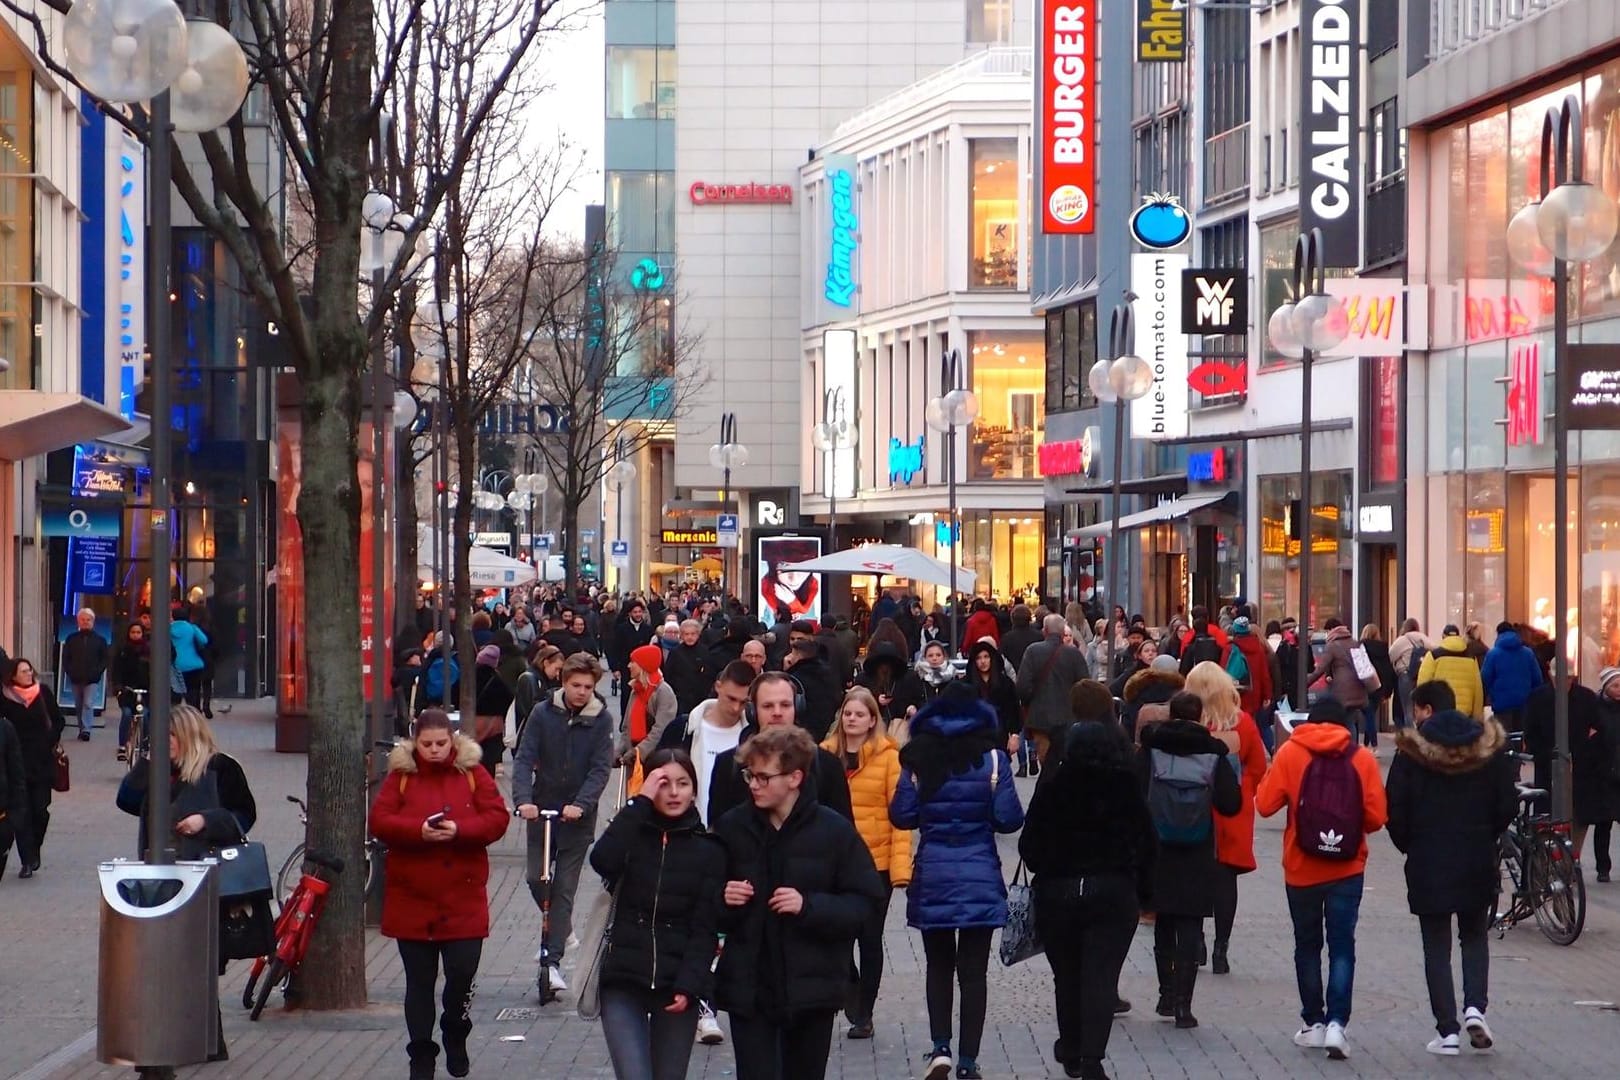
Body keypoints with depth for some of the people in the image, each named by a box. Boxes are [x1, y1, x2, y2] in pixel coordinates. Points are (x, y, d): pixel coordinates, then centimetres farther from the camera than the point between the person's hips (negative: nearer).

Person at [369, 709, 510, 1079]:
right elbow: (379, 821, -5)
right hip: (411, 899, 0)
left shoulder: (473, 773, 3)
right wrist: (418, 830, -22)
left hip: (463, 899, 0)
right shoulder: (400, 775, 3)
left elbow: (498, 818, -3)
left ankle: (456, 1036, 25)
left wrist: (459, 830, -20)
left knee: (463, 972, -3)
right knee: (419, 981, 5)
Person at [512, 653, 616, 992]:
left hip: (578, 815, -2)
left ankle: (553, 960, -1)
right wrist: (523, 799, -27)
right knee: (536, 879, 2)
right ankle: (559, 928, 31)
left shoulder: (602, 720, -7)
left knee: (565, 888, -2)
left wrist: (579, 804, -28)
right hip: (541, 809, 2)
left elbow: (601, 769, -12)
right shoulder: (543, 713, -4)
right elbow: (524, 758, -11)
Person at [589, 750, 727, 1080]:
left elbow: (706, 928, -1)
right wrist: (641, 802, -15)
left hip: (677, 987, 1)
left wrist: (688, 985, -13)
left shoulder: (708, 850, 4)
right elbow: (602, 860, -19)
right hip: (623, 981, -1)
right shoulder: (632, 835, 5)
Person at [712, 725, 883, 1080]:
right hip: (748, 987, 0)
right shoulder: (732, 827, -1)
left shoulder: (834, 831, -7)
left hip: (812, 987, 0)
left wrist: (809, 906, -19)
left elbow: (862, 903, -6)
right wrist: (722, 901, -12)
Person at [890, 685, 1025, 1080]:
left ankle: (940, 1048, 1)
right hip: (980, 878, -1)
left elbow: (901, 816, -1)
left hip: (932, 878, 1)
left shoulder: (918, 758, -3)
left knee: (939, 965, 15)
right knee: (973, 971, 5)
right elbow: (1008, 818, -8)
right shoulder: (992, 757, -6)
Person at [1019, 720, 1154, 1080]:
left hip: (1056, 892, 1)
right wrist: (1142, 892, 10)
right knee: (1101, 978, -4)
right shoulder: (1127, 788, -2)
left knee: (1067, 976, 15)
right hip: (1114, 893, 0)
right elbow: (1147, 844, 0)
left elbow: (1029, 844, -4)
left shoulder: (1052, 787, -4)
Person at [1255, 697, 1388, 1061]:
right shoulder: (1362, 758, -2)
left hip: (1302, 869, 0)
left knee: (1307, 946, 14)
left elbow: (1264, 804, -5)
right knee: (1342, 948, 3)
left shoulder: (1290, 752, -4)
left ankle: (1314, 1023, 18)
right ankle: (1336, 1023, -11)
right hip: (1347, 870, 0)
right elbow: (1376, 817, -5)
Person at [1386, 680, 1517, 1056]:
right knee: (1475, 937, 19)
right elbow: (1508, 804, 0)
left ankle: (1448, 1031, 2)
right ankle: (1475, 1008, -2)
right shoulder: (1488, 747, -1)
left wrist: (1409, 846, 8)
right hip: (1477, 863, 2)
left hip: (1428, 864, -2)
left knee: (1436, 947, 5)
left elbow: (1395, 812, -10)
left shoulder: (1411, 751, -9)